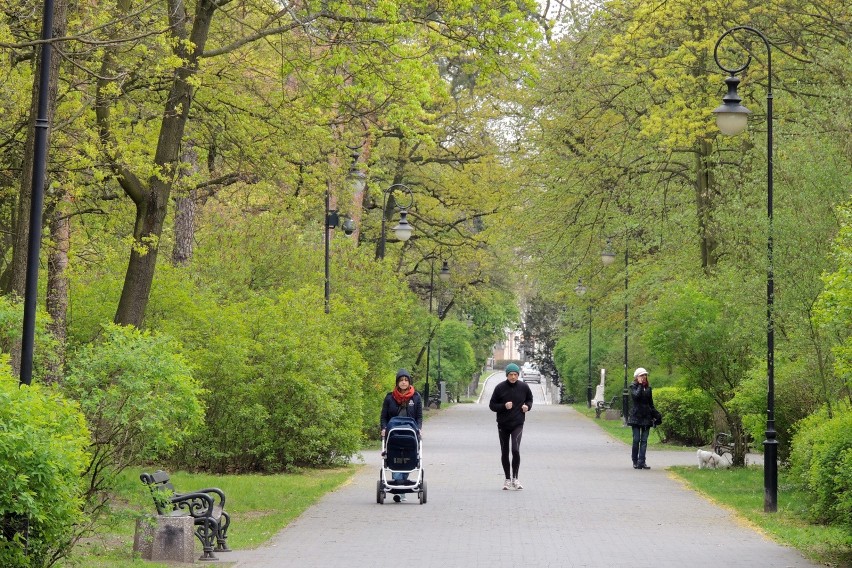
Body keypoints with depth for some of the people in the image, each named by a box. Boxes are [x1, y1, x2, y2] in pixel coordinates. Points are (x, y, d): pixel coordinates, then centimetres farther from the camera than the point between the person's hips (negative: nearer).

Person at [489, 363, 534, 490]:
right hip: (503, 425, 1)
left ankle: (515, 478, -6)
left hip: (517, 424, -1)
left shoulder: (524, 387, -1)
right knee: (504, 453, 8)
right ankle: (507, 479, 22)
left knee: (515, 450, -17)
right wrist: (504, 406, -18)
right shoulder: (500, 388, -5)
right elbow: (492, 405, -1)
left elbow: (530, 399, 16)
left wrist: (527, 406, -6)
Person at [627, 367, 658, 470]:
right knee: (636, 439, -3)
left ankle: (641, 462, -4)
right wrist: (640, 385, -12)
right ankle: (635, 461, 7)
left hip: (646, 416, 4)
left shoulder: (648, 388, 13)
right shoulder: (633, 387, 0)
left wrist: (655, 414, 11)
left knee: (644, 440, -1)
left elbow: (651, 403, 18)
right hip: (636, 416, -4)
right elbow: (636, 395, -21)